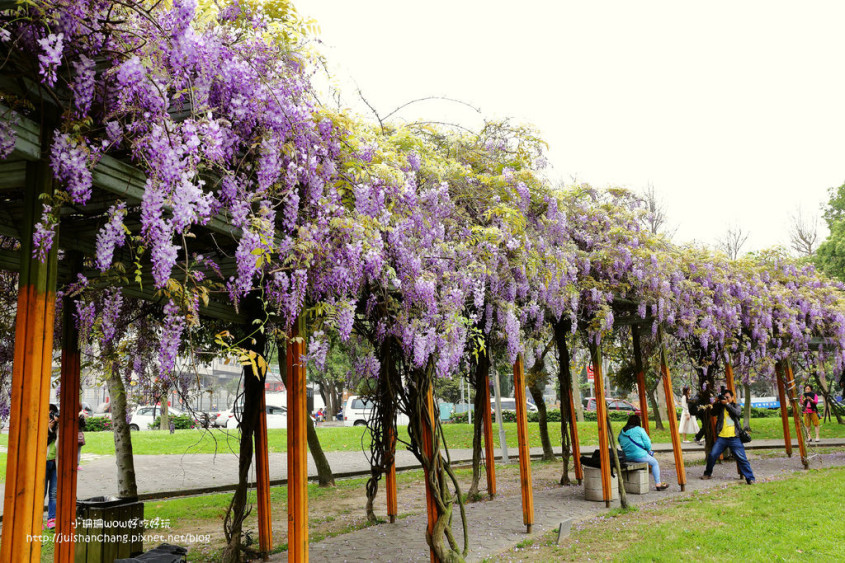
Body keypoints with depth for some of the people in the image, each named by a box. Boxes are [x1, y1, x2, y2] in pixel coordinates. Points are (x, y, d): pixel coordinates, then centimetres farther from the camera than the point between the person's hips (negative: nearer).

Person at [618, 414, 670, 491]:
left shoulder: (622, 432, 8)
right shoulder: (639, 430, -9)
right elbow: (647, 444, -8)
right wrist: (648, 450, 13)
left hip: (627, 457, 7)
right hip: (639, 456, -7)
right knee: (655, 463, 17)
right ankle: (658, 484, 15)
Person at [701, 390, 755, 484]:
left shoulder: (736, 406, 10)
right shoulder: (720, 407, 12)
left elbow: (738, 413, -11)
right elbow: (712, 413, -2)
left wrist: (727, 404, -16)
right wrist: (716, 403, -11)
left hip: (734, 438, -2)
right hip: (721, 437, 2)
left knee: (742, 458, -5)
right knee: (712, 455, -2)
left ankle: (750, 478, 4)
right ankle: (708, 473, 18)